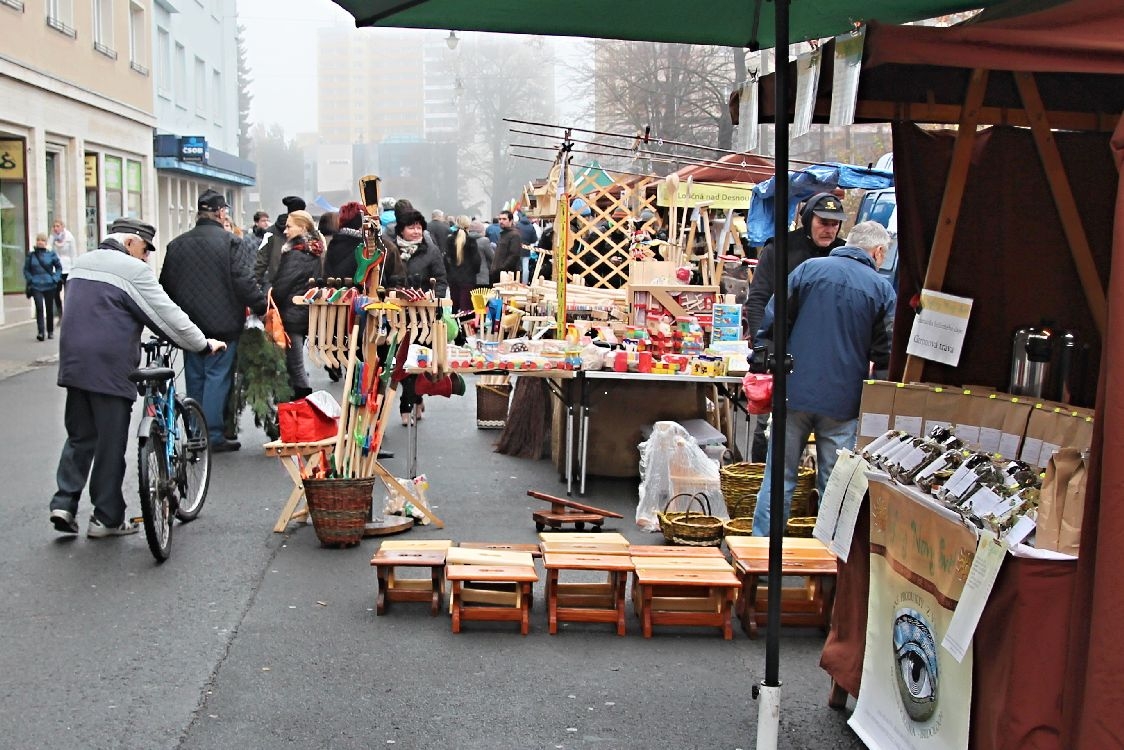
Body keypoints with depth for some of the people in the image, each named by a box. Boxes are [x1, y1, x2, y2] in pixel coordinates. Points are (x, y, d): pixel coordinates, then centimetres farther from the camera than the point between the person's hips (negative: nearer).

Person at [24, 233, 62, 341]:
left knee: (49, 309, 9)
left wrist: (55, 278, -3)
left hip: (49, 286, 1)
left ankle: (50, 331, 23)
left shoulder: (51, 254, 1)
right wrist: (30, 280, -3)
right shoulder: (31, 255, 3)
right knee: (39, 307, -15)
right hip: (36, 286, 0)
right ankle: (41, 332, -17)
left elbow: (59, 267, 9)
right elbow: (26, 270, 11)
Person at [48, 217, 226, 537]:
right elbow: (168, 314, -9)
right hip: (110, 367, -7)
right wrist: (204, 344, 1)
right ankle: (107, 518, 8)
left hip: (74, 364, 7)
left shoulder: (81, 263, 15)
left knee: (79, 437, 16)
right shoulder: (131, 270, -10)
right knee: (111, 443, 2)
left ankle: (64, 503, 6)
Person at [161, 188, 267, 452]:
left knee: (195, 378, 13)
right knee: (217, 376, -1)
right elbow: (244, 282, -16)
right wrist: (262, 308, -5)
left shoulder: (176, 244, 8)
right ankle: (213, 436, -1)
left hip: (189, 324, 5)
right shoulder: (232, 242, -10)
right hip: (222, 324, -5)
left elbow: (166, 285, 13)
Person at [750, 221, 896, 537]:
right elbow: (884, 355, 2)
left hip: (795, 392, 1)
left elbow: (771, 321, 0)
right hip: (844, 402, -1)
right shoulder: (882, 289, 0)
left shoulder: (808, 269, 1)